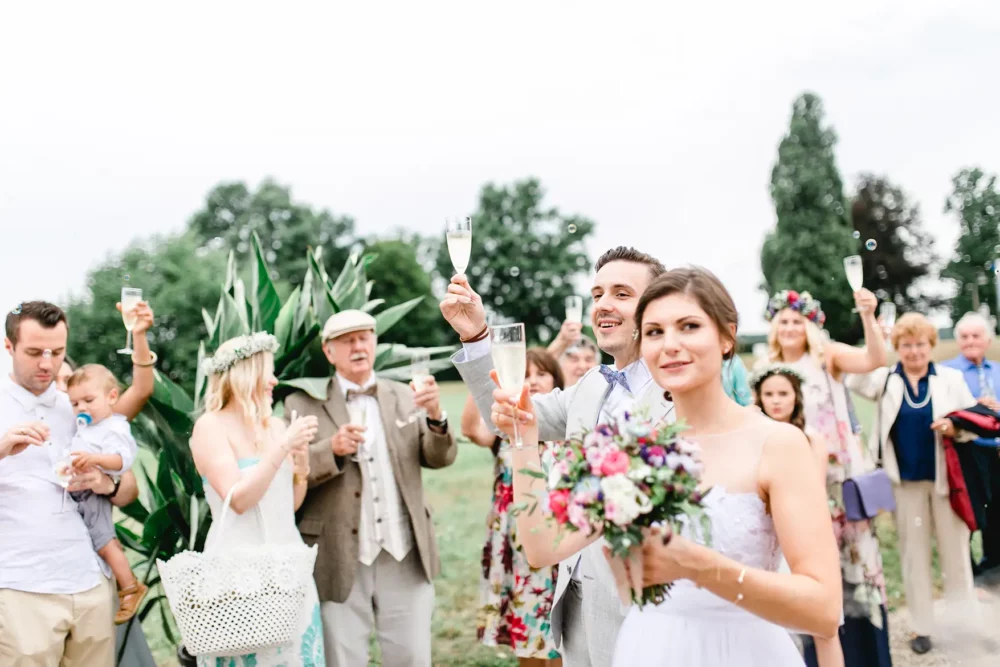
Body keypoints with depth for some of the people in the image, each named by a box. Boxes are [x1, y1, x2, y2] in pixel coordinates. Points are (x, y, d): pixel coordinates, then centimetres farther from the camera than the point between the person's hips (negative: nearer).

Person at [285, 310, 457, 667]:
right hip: (341, 562, -2)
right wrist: (332, 449, -22)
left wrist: (435, 417, -18)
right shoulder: (304, 404, 0)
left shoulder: (405, 397, 8)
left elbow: (440, 458, 2)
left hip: (405, 559, 2)